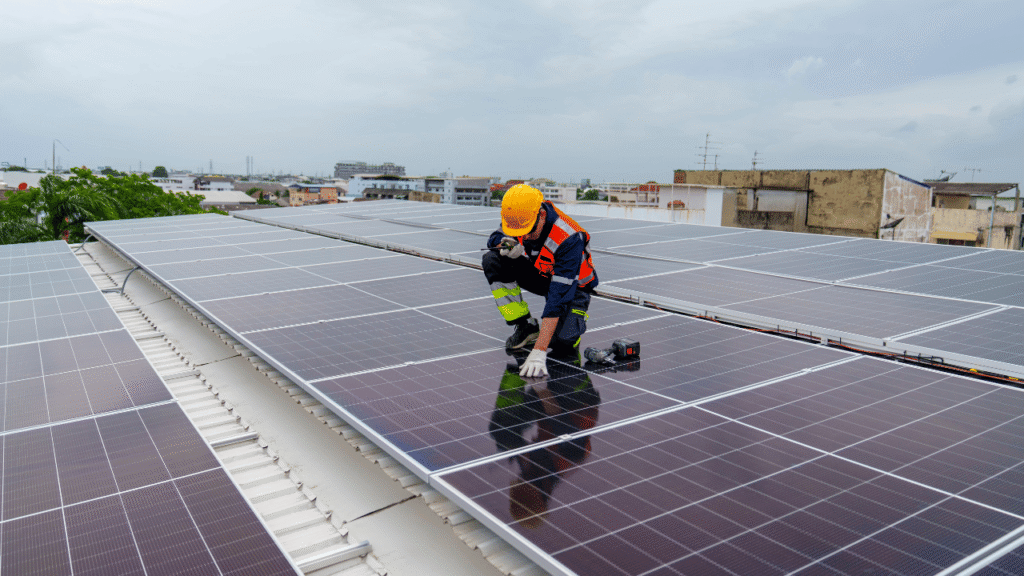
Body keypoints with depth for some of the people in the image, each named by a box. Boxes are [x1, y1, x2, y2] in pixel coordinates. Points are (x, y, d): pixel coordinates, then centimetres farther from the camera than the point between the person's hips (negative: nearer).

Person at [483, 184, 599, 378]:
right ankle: (525, 326, -8)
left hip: (572, 286, -6)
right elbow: (496, 238, -1)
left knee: (563, 343, -30)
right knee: (492, 259, -20)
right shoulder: (518, 217, -21)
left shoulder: (569, 239, -37)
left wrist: (539, 351, -45)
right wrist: (508, 247, -30)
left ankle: (572, 319, 9)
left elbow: (558, 298, -41)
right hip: (538, 273, 6)